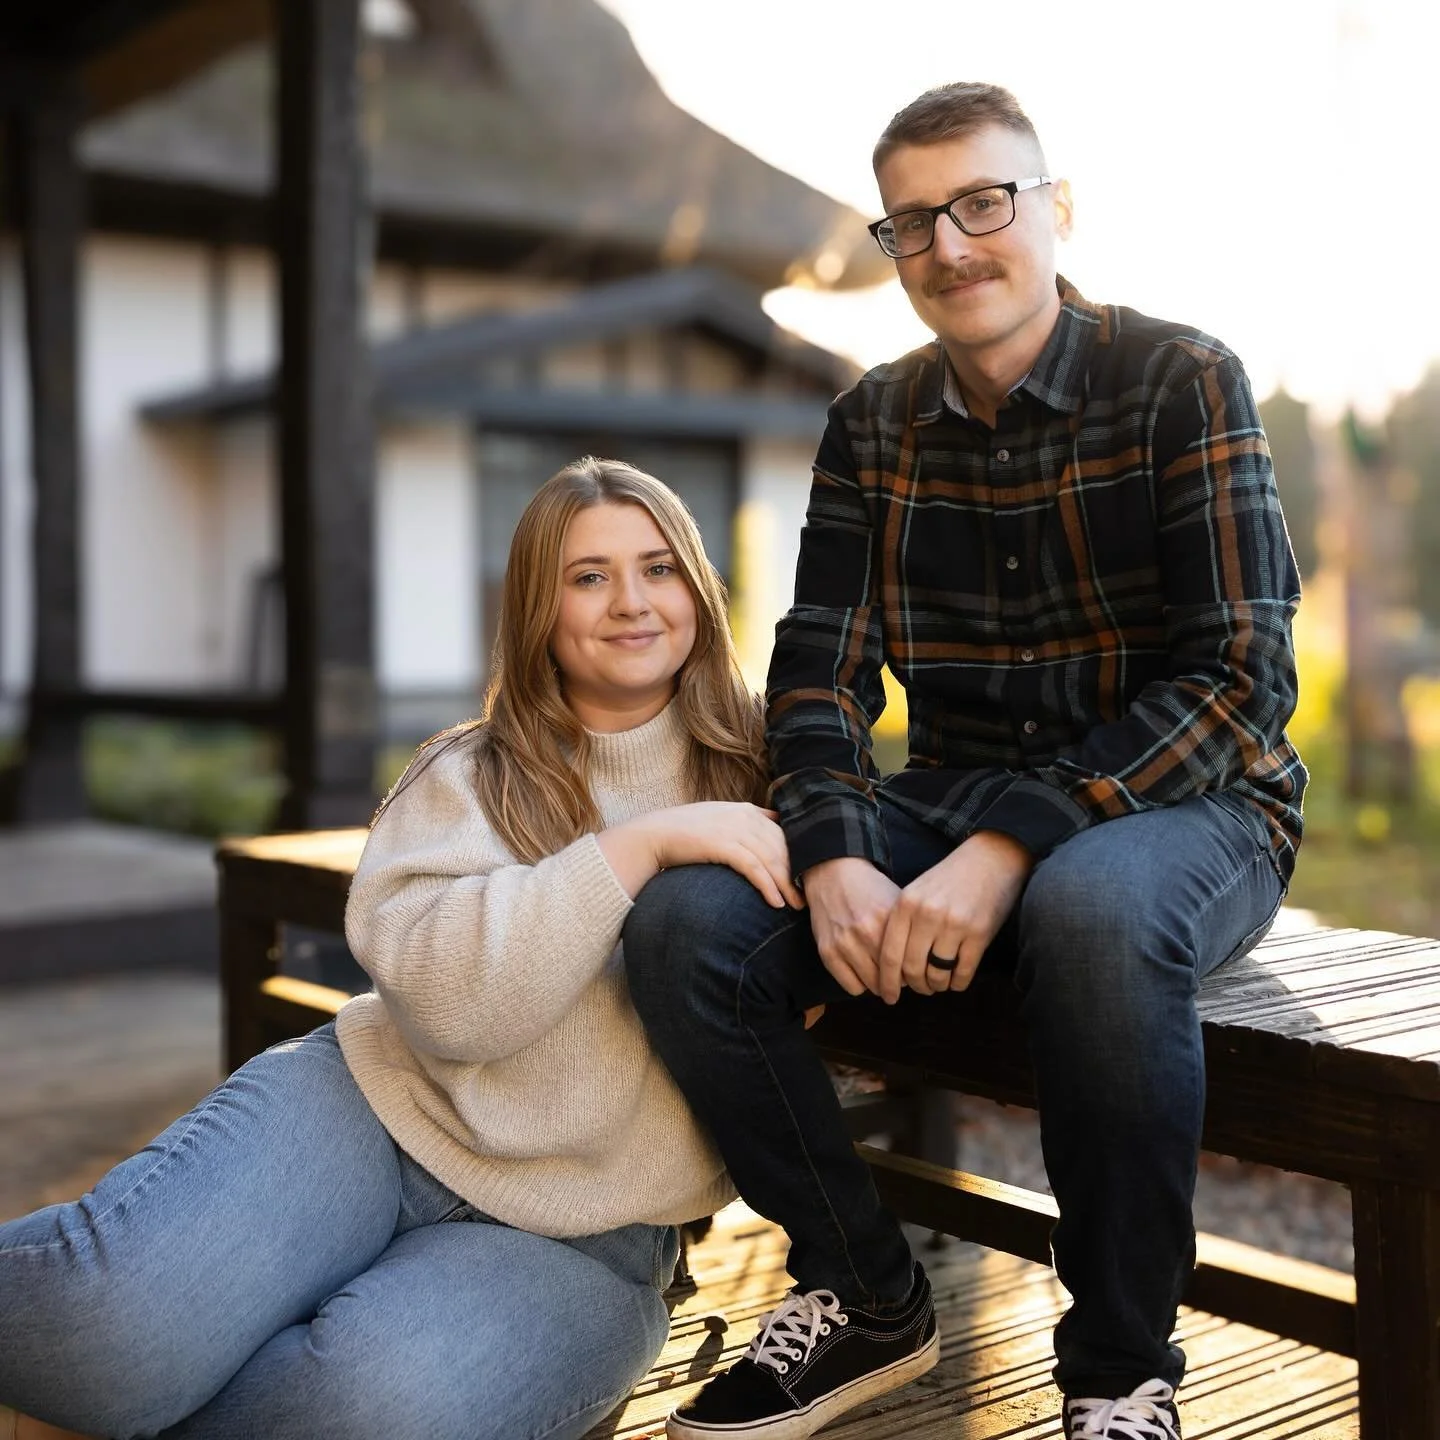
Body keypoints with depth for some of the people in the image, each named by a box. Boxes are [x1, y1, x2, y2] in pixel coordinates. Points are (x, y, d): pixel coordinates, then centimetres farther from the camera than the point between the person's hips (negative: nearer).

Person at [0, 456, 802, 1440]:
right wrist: (646, 844, -19)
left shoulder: (764, 775, 8)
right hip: (378, 1112, -1)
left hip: (576, 1236, 1)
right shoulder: (470, 779, 4)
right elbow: (445, 995, -14)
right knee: (108, 1316, -30)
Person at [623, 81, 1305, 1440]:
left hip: (1183, 803, -4)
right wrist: (835, 858, -21)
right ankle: (864, 1297, 2)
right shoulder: (873, 422, 7)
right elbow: (818, 669, 1)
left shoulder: (1182, 382, -7)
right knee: (684, 920, -21)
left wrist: (1009, 849, -27)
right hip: (951, 806, 4)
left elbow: (1239, 678, -15)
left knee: (1092, 911, -40)